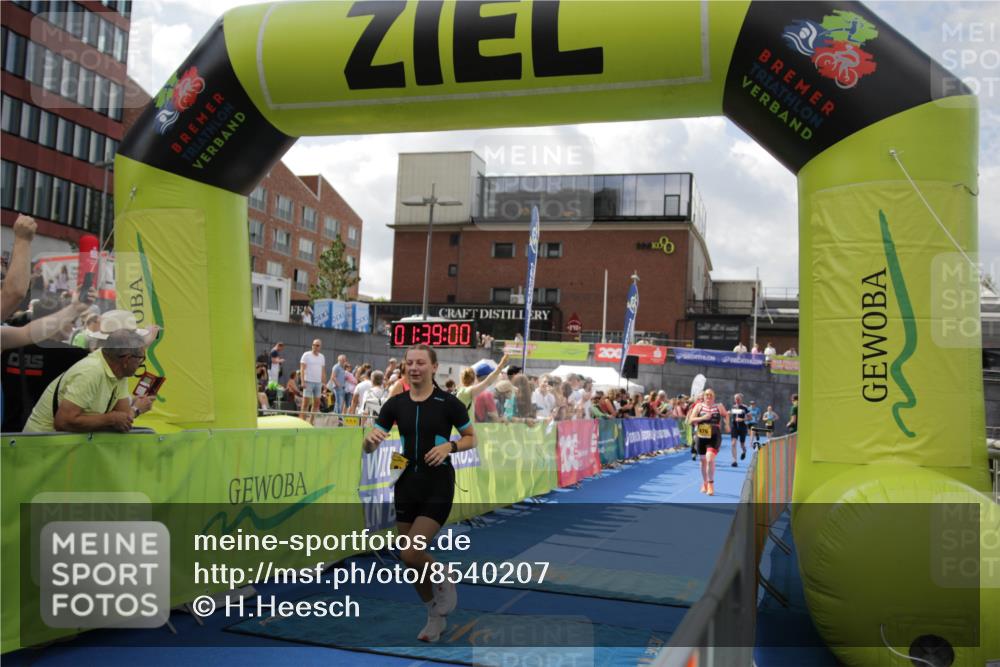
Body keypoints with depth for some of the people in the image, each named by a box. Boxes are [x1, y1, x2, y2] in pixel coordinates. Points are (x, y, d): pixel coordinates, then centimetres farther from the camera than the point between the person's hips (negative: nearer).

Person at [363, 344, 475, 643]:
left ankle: (444, 582, 17)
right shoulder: (395, 404, 2)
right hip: (406, 485, 5)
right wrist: (371, 437, -20)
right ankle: (436, 617, 32)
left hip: (438, 487, -5)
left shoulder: (448, 402, -8)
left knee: (411, 553, -17)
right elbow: (369, 448, 3)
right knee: (409, 559, 9)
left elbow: (471, 438, 3)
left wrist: (450, 446, -16)